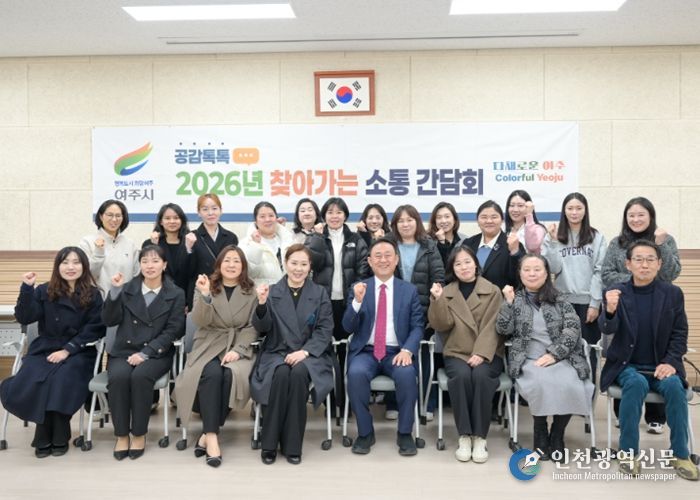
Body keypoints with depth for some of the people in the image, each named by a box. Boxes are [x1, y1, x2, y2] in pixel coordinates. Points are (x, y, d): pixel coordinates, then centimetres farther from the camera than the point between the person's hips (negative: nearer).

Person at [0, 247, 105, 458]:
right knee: (27, 383, -26)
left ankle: (59, 437, -12)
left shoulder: (93, 295, 3)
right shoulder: (44, 291, 9)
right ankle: (44, 437, -8)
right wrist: (27, 288, -13)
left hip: (77, 352, -2)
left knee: (61, 380, -31)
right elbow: (24, 317, -2)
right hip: (43, 350, 2)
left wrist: (68, 349, -14)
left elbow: (95, 329, -3)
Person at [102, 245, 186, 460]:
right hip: (124, 351, 2)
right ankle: (121, 435, -14)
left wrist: (145, 353, -16)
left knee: (141, 376, -32)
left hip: (156, 353, -2)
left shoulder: (176, 295, 4)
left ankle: (139, 434, -14)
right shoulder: (127, 289, 11)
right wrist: (115, 291, -12)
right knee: (118, 376, -30)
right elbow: (109, 321, 2)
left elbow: (172, 331, -4)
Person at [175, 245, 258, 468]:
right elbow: (200, 322, -7)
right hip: (209, 346, 0)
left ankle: (207, 433, -21)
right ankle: (212, 435, -29)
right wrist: (205, 295, -24)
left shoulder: (252, 291, 7)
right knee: (211, 373, -33)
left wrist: (238, 350, -13)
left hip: (239, 347, 0)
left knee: (231, 374, -32)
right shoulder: (205, 287, 7)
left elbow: (253, 327, 3)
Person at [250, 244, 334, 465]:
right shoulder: (272, 291, 9)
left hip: (309, 354, 0)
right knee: (281, 374, -32)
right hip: (277, 352, 0)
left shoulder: (320, 293, 9)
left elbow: (325, 330, 1)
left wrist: (305, 351, -16)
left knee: (299, 373, -33)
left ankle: (292, 445, -21)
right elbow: (262, 328, -1)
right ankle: (269, 443, -18)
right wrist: (262, 304, -20)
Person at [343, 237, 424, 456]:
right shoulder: (359, 288, 7)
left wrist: (407, 350, -18)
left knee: (407, 374, -31)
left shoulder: (410, 290, 7)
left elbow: (417, 327, 2)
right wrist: (357, 301, -18)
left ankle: (404, 433, -10)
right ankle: (365, 432, -10)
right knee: (356, 373, -31)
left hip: (397, 353, 0)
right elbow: (348, 327, 0)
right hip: (366, 352, 0)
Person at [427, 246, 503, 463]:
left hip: (487, 353, -1)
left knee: (481, 375, -32)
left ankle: (480, 437, -23)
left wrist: (481, 354, -18)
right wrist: (437, 300, -16)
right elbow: (442, 325, -2)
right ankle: (464, 436, -22)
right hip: (456, 353, 1)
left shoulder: (493, 291, 7)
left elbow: (492, 326, -4)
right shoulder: (446, 292, 12)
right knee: (461, 375, -32)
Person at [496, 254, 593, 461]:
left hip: (561, 358, 1)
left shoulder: (559, 300, 10)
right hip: (529, 360, -1)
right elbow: (503, 330, 1)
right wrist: (509, 302, -10)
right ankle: (540, 434, -10)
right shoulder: (515, 299, 11)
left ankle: (557, 435, -5)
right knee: (541, 383, -33)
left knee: (569, 385, -29)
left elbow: (573, 328, -1)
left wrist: (553, 354, -13)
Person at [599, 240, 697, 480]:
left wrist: (670, 362, -12)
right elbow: (607, 329, -16)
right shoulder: (616, 292, -4)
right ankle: (629, 452, -17)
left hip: (661, 365, 1)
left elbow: (680, 334, 4)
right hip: (627, 366, -1)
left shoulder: (673, 293, 0)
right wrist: (609, 311, -39)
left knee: (674, 386, -28)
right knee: (636, 384, -31)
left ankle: (680, 454, -11)